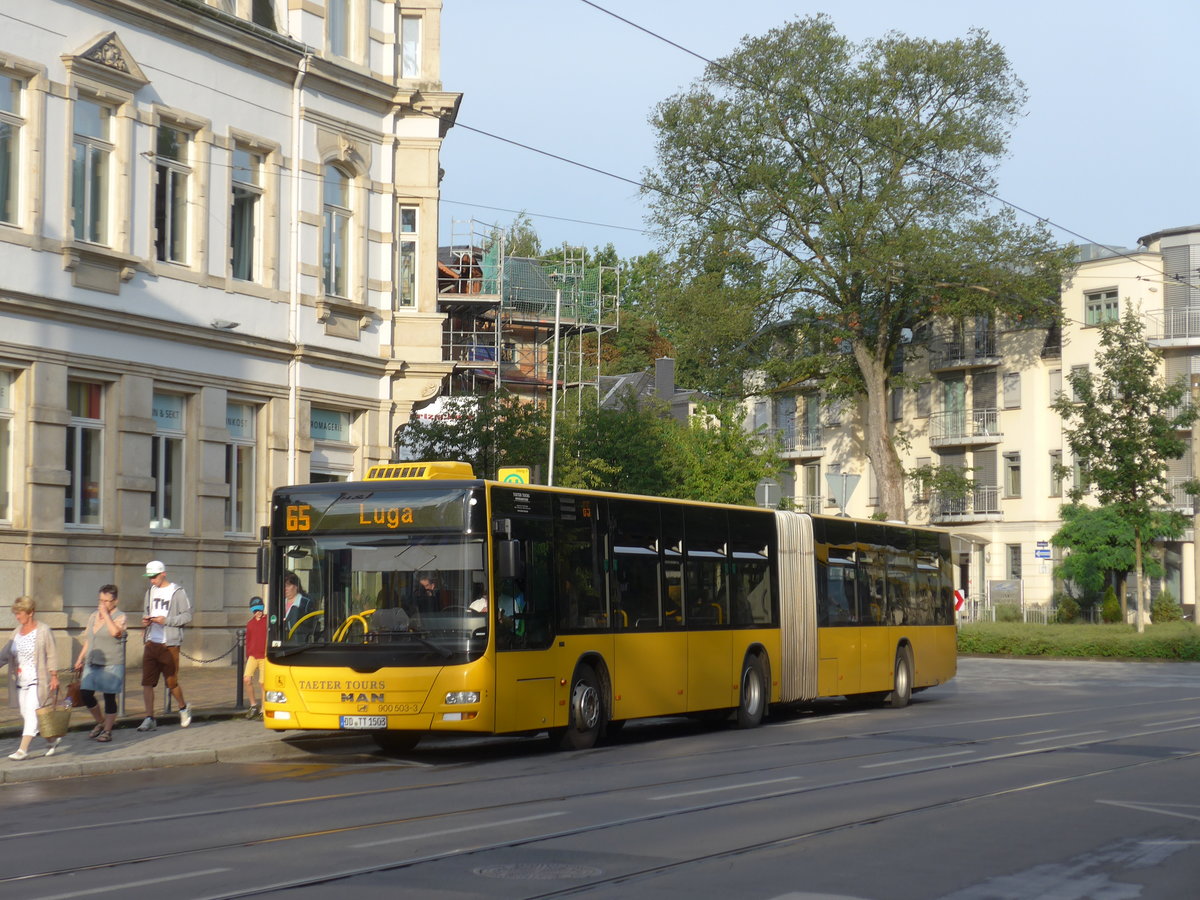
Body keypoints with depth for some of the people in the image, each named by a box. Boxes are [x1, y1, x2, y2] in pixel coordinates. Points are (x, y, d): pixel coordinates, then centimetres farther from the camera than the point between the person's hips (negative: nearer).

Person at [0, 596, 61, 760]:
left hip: (37, 680, -8)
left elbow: (52, 656, -8)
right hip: (21, 681, 8)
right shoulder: (17, 631, 12)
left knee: (32, 713, -11)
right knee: (25, 714, 9)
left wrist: (54, 677, -12)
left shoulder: (43, 631, -8)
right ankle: (52, 740, 24)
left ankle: (23, 749, -14)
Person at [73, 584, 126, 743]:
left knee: (109, 697, 0)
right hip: (92, 663, 6)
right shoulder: (93, 616, 13)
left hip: (111, 664, -6)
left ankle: (107, 730, 11)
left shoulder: (119, 617, -5)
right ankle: (100, 722, 22)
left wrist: (106, 614, -19)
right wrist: (80, 659, 17)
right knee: (85, 694, 0)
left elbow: (115, 632, -27)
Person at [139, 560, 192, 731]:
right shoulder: (151, 591, 13)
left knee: (171, 682, 3)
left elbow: (187, 615, -9)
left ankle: (184, 708, 29)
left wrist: (166, 620, -19)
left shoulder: (177, 592, -6)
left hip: (169, 644, -5)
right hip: (151, 643, 5)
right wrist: (145, 620, 1)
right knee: (147, 682, -3)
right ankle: (149, 719, 0)